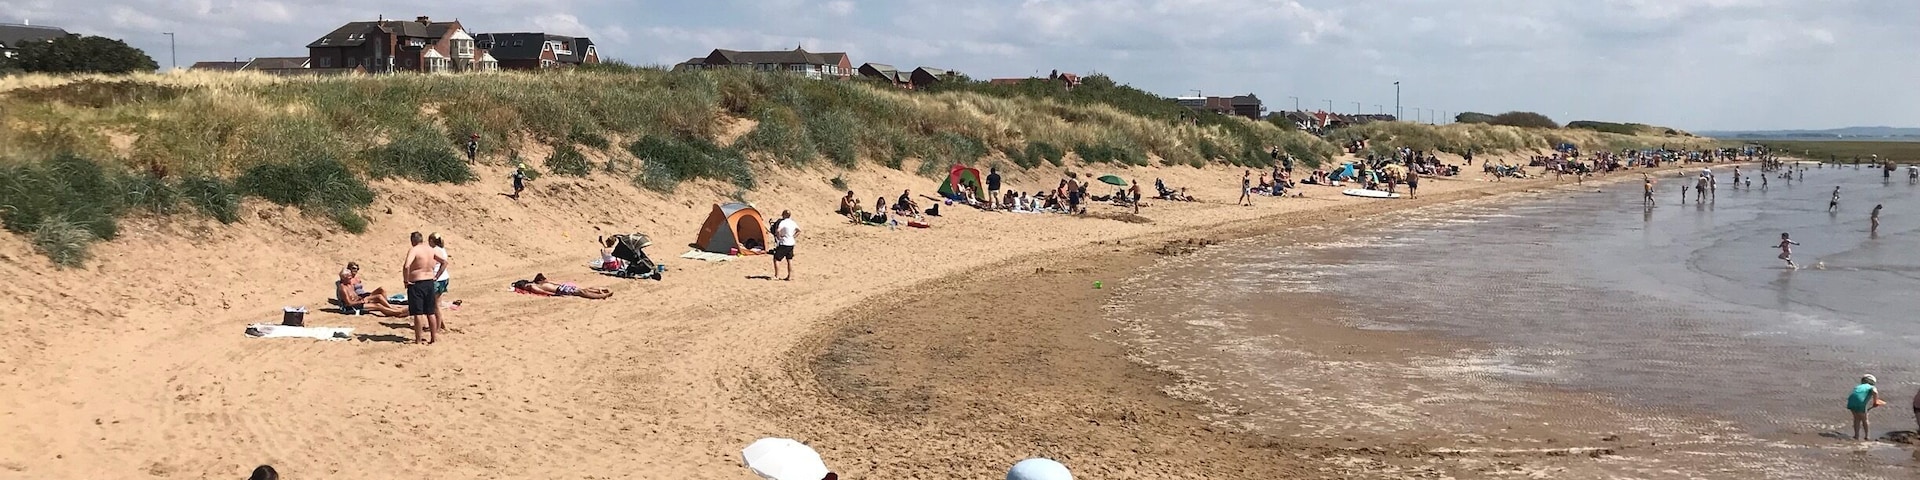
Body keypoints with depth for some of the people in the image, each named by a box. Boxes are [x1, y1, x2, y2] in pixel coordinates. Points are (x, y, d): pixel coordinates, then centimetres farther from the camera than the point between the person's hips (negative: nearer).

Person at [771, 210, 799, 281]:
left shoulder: (783, 222, -16)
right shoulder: (793, 223, 7)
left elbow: (777, 230, -31)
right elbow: (799, 231, 22)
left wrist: (778, 237, -14)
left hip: (783, 244, -7)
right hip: (791, 243, 7)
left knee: (776, 259, 1)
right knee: (789, 260, 13)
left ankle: (777, 276, -1)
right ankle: (790, 277, 14)